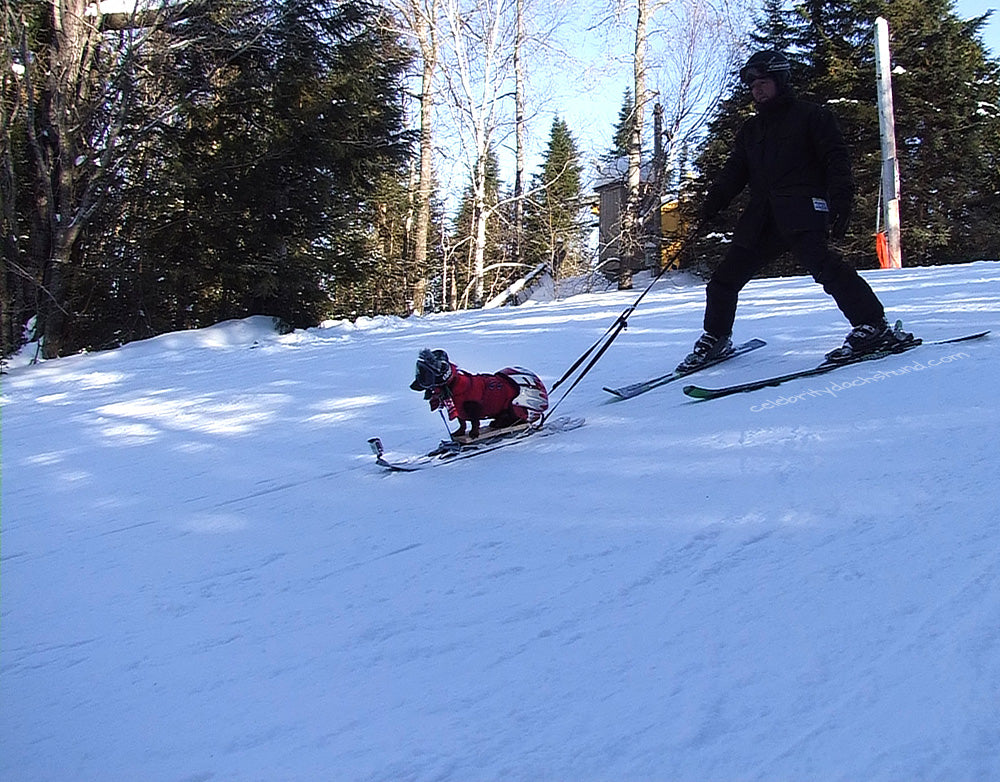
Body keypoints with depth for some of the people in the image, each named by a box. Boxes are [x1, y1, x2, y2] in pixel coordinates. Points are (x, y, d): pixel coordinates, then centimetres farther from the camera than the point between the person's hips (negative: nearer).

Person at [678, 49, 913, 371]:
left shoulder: (811, 115, 8)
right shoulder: (750, 130, 26)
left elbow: (836, 160, 0)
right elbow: (734, 172, 21)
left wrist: (840, 201, -14)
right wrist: (714, 201, 2)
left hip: (802, 211, -6)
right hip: (763, 218, 6)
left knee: (821, 262, -29)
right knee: (726, 278, 5)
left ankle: (872, 326, -28)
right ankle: (715, 339, 23)